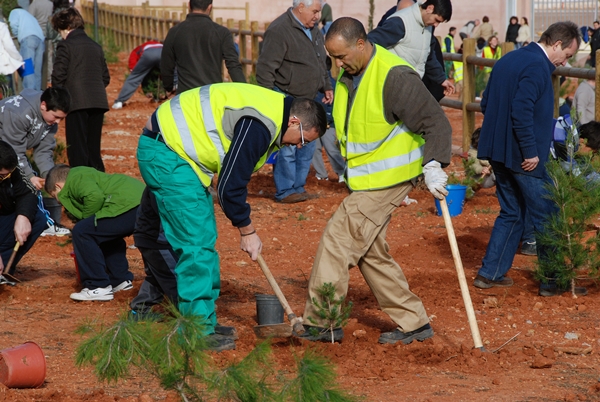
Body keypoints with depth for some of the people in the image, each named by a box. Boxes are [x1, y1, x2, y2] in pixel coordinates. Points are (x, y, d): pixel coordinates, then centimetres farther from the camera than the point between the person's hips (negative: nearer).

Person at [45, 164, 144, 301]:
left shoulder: (75, 178, 3)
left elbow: (95, 197, -17)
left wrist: (85, 218, 1)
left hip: (129, 206, -10)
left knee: (81, 232, -7)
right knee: (106, 232, 34)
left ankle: (98, 288, -5)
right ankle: (121, 279, 31)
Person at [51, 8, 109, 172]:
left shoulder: (66, 45, -4)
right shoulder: (96, 46, 16)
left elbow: (58, 76, -8)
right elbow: (106, 77, 17)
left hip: (77, 103, -6)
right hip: (98, 101, 6)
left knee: (77, 147, -4)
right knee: (94, 147, 12)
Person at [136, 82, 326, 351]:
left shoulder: (270, 112, 10)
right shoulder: (259, 125, -23)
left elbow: (234, 175, 18)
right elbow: (230, 183, -20)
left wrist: (243, 224, 16)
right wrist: (247, 231, -8)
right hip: (166, 154, -11)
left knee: (203, 241, 14)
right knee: (197, 243, -11)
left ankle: (203, 321, 21)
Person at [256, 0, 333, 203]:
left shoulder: (313, 30, 10)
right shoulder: (279, 31, -18)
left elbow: (321, 63, 24)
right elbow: (265, 68, -19)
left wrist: (327, 86, 16)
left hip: (309, 99, 9)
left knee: (307, 148, 11)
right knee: (287, 147, -7)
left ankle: (298, 187, 20)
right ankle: (285, 191, 1)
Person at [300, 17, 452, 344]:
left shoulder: (395, 76, -20)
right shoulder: (349, 75, 7)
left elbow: (436, 123, -20)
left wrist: (432, 166, -29)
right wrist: (347, 168, 22)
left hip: (387, 179, -10)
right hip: (364, 178, 10)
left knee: (338, 238, -10)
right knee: (371, 252, 11)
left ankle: (320, 322, -3)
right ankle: (413, 323, 18)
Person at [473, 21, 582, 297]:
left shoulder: (508, 60, 12)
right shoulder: (537, 66, -17)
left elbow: (486, 104, 16)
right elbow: (521, 111, -26)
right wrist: (531, 152, -20)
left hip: (498, 151, 9)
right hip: (523, 157, -9)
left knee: (511, 212, 18)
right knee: (545, 217, 2)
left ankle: (490, 273, 19)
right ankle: (551, 281, 9)